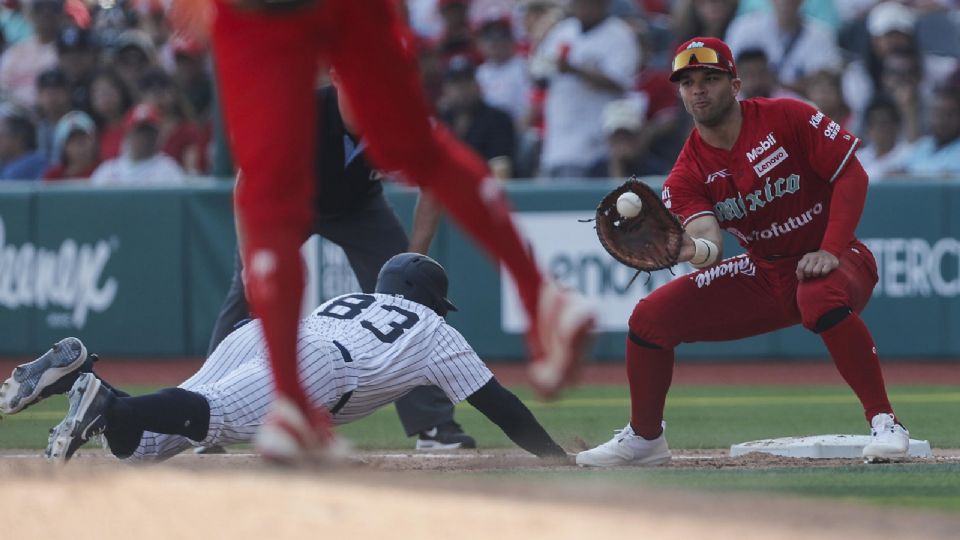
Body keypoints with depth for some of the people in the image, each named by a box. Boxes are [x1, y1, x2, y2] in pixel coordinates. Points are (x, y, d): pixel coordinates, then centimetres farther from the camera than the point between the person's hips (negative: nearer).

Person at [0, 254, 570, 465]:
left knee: (142, 438, -4)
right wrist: (559, 460, 36)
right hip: (308, 366, -6)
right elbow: (497, 402, 29)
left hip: (256, 333, 6)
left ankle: (80, 372, -28)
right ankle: (107, 404, -57)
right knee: (215, 416, -33)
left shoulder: (344, 300, 44)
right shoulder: (436, 332, 30)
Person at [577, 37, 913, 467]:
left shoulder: (786, 118, -14)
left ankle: (884, 423, -30)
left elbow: (852, 175, -12)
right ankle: (644, 437, 17)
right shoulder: (687, 175, -5)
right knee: (649, 317, -4)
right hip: (763, 276, 5)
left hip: (833, 261, -5)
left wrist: (830, 251, -23)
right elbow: (707, 238, -22)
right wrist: (693, 249, -48)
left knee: (823, 299, -42)